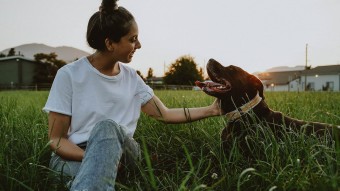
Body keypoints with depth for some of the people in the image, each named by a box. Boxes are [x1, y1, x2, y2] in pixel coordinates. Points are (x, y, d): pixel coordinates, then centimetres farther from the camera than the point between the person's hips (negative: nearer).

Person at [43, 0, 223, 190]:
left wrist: (211, 110, 4)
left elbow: (165, 114, 8)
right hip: (74, 158, -3)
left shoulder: (131, 77, 6)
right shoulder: (69, 75, -8)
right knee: (107, 127, -36)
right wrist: (95, 160, -26)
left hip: (120, 154, 4)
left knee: (108, 127, -32)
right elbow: (56, 139, -8)